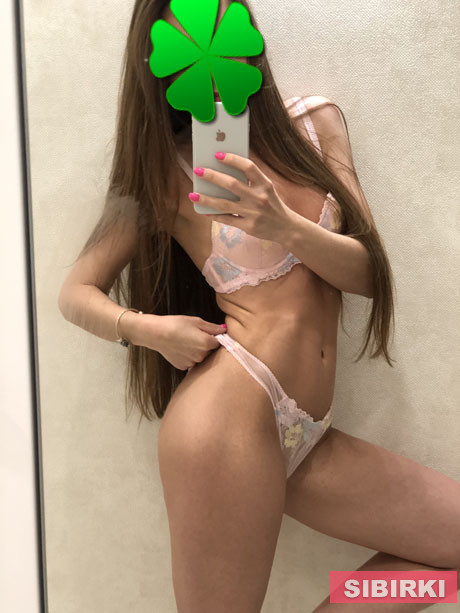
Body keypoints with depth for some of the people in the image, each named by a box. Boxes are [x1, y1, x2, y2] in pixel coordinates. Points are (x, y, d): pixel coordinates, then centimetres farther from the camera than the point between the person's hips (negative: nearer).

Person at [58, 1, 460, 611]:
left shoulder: (316, 122, 11)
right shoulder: (165, 171, 3)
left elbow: (368, 272, 3)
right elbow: (77, 293, 6)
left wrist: (284, 227, -16)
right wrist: (147, 328, -14)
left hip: (305, 437, 5)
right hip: (230, 416, -4)